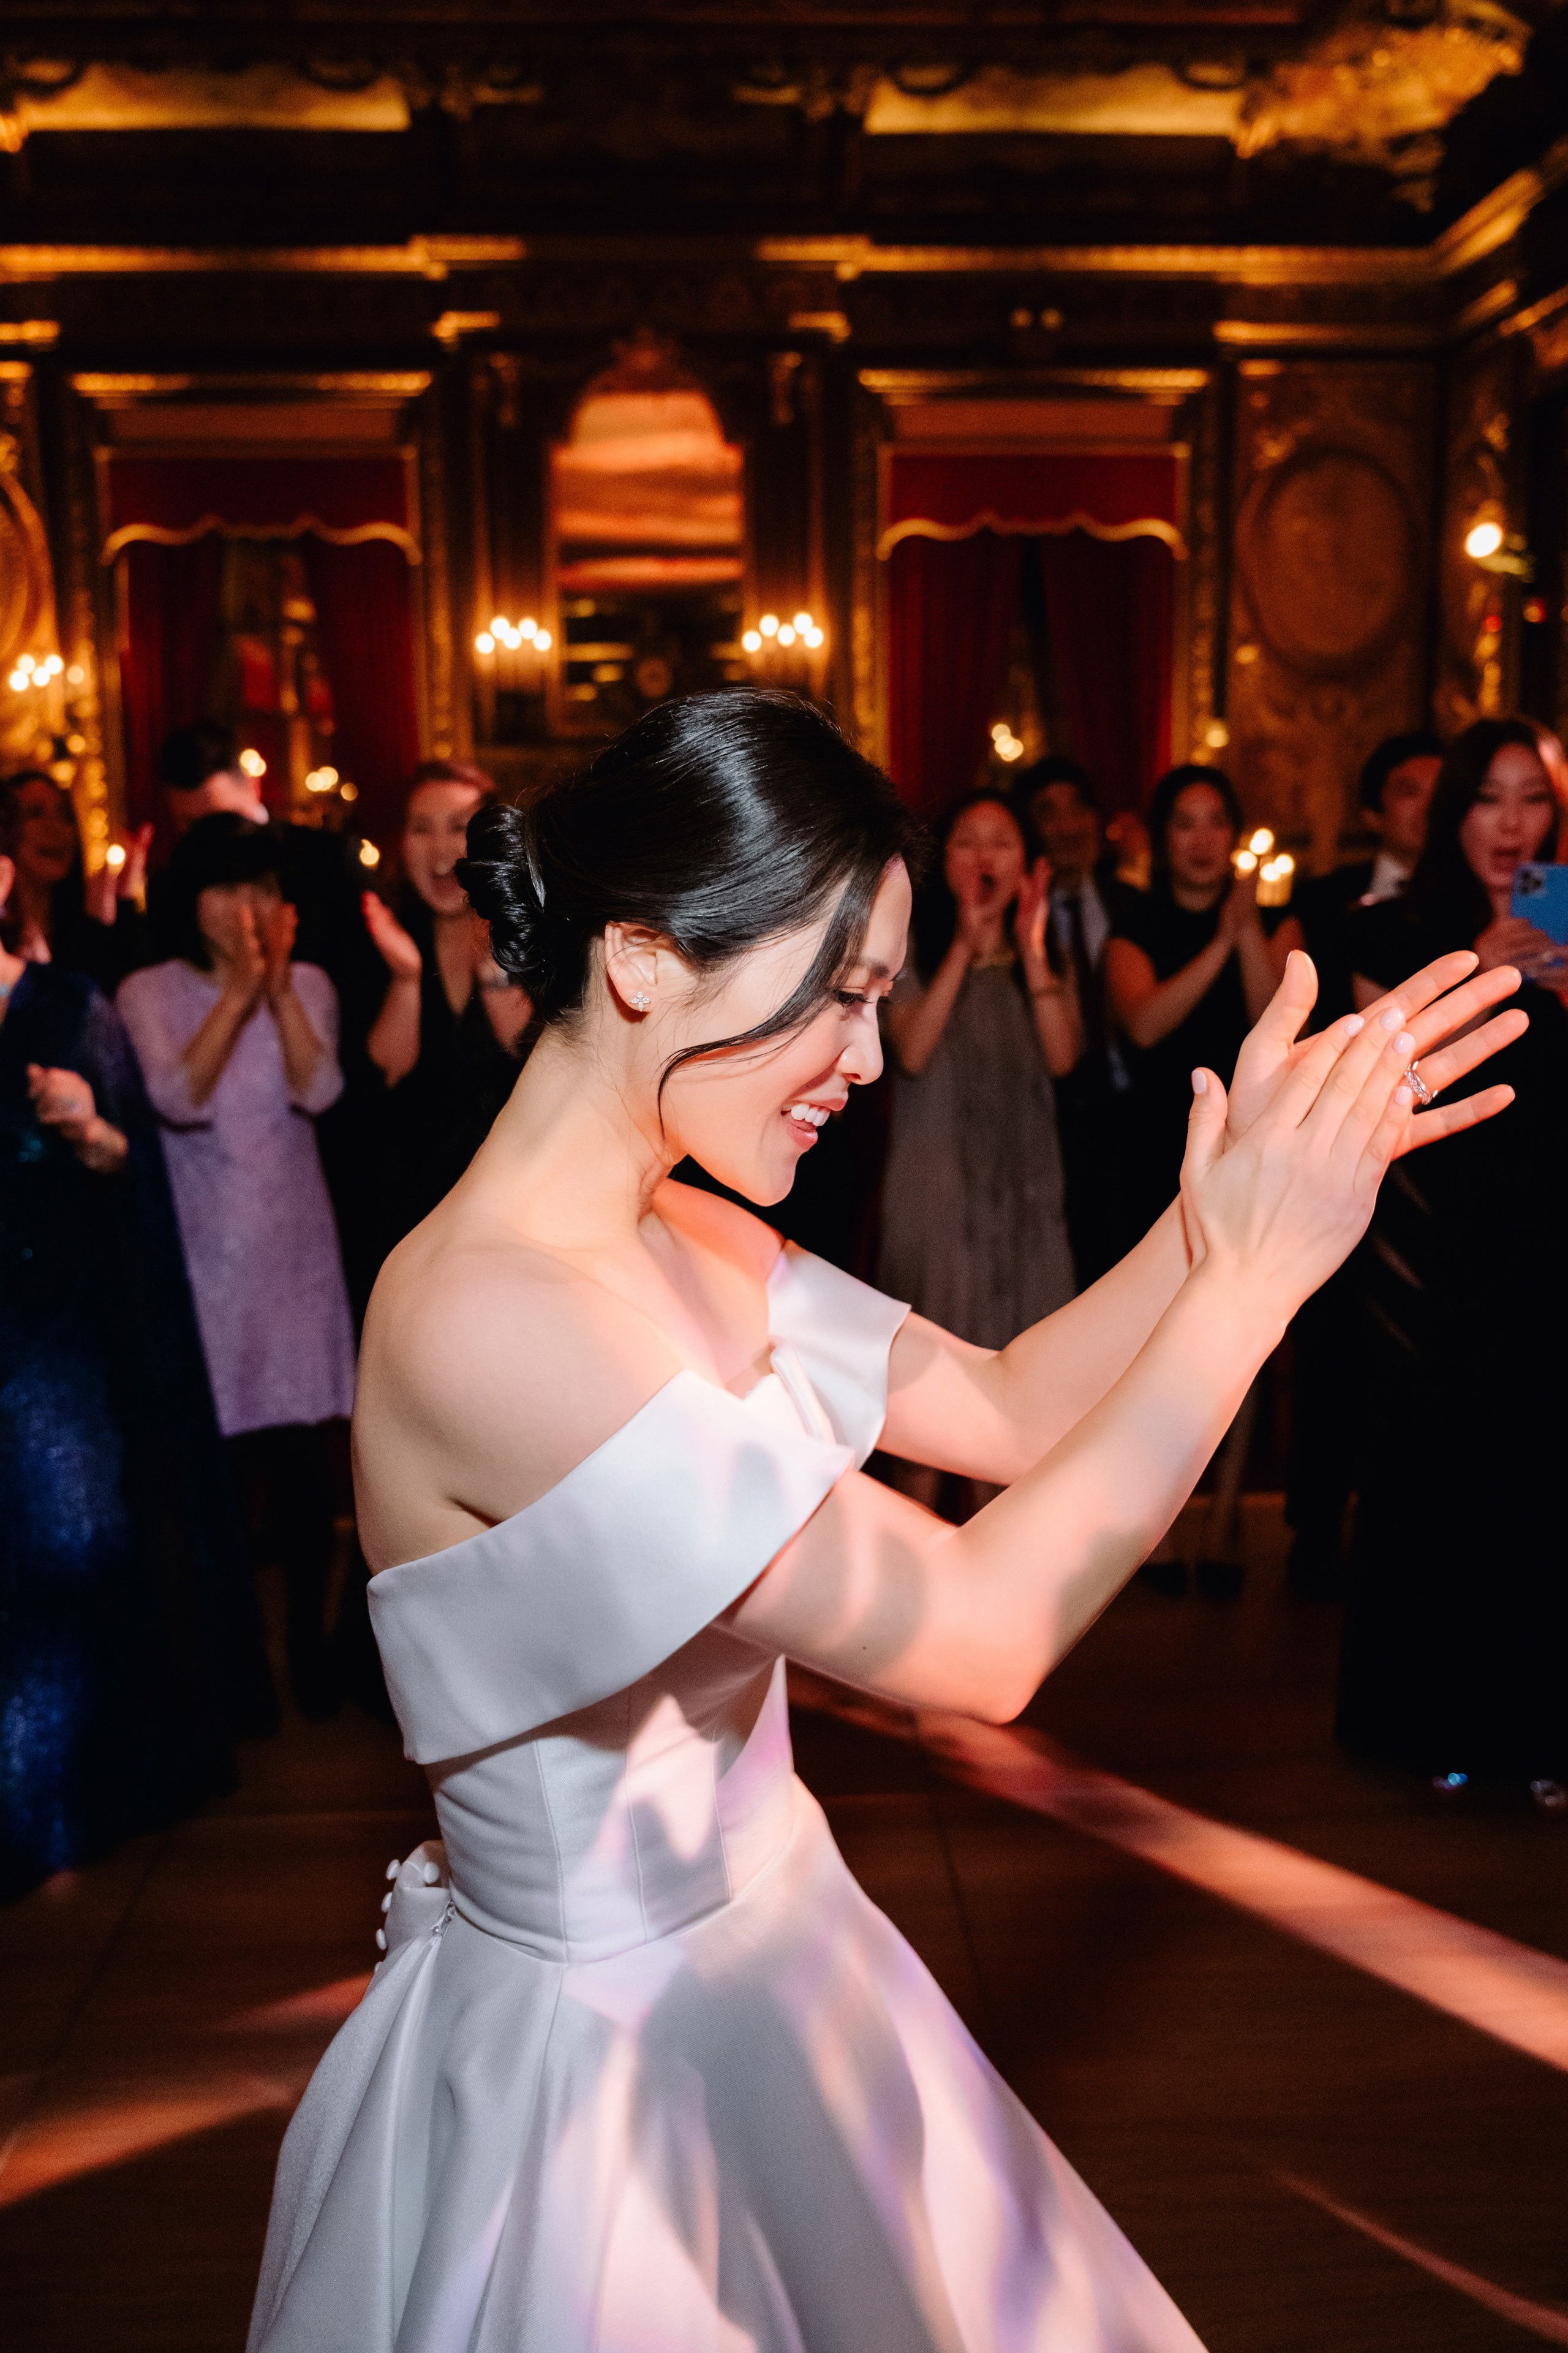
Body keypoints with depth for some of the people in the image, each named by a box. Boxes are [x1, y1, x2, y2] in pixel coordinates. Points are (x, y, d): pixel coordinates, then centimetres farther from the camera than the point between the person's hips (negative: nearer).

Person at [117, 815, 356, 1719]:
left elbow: (318, 1092, -10)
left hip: (295, 1250, 2)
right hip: (204, 1254, -1)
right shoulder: (151, 992, 0)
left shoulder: (308, 984, 6)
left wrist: (281, 988, -18)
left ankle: (309, 1634, 20)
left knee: (304, 1456, 3)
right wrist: (239, 991, -19)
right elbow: (178, 1098, -16)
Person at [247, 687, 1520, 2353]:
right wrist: (1251, 1277, -24)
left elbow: (1001, 1412, 2)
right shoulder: (484, 1314, -31)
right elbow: (982, 1640, -30)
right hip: (589, 2059, -8)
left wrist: (1235, 1193, -8)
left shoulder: (699, 1247, -4)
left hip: (769, 1956, 8)